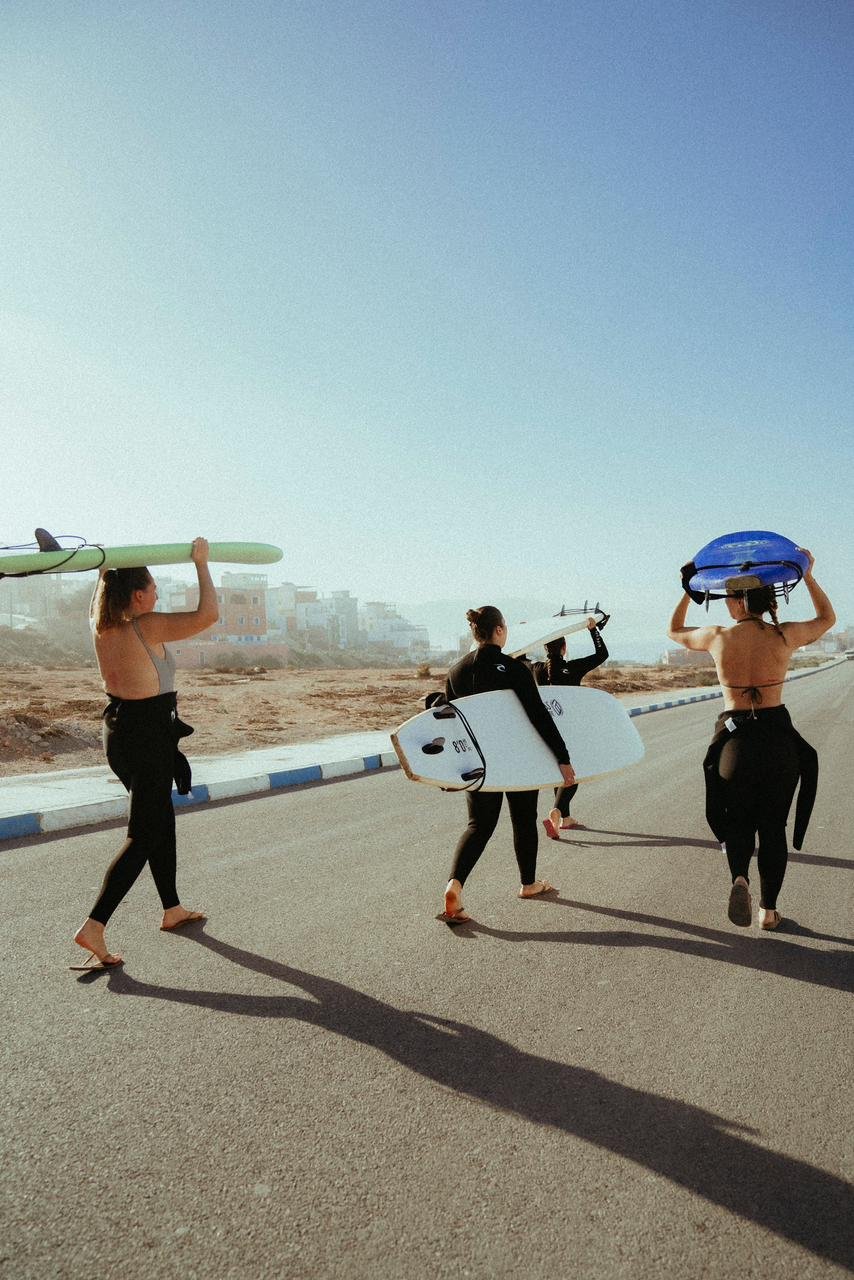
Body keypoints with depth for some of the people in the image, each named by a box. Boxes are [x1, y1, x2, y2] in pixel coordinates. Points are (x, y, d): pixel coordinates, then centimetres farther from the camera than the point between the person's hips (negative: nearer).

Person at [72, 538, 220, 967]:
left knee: (161, 819, 20)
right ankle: (93, 927, -5)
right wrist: (201, 562, -15)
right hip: (148, 735, -9)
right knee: (143, 836, -1)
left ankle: (172, 910, 32)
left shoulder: (101, 626, 3)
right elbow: (208, 614, -25)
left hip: (117, 728, 9)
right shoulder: (147, 627, -20)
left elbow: (101, 591, 27)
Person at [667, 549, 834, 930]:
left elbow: (674, 630, 15)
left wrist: (689, 591, 23)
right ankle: (768, 909, 21)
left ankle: (739, 877, -11)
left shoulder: (718, 638, -6)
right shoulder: (785, 636, -4)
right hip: (779, 741, 1)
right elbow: (827, 618, 19)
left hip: (735, 741, -1)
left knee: (737, 820, 17)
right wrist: (808, 576, 24)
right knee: (773, 826, 15)